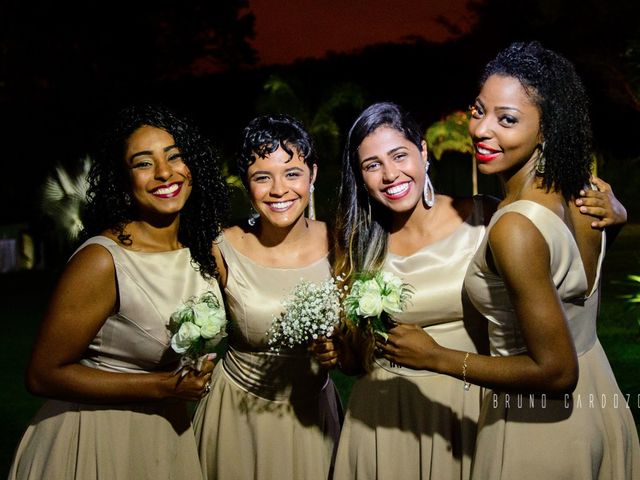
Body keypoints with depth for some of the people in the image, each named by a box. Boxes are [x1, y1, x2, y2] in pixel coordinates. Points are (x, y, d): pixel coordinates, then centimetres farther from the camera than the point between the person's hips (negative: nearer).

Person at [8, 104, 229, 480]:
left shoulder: (206, 246, -5)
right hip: (97, 437, -6)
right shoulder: (102, 261, -25)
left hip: (169, 427, 6)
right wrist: (162, 386, -24)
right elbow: (44, 375, -20)